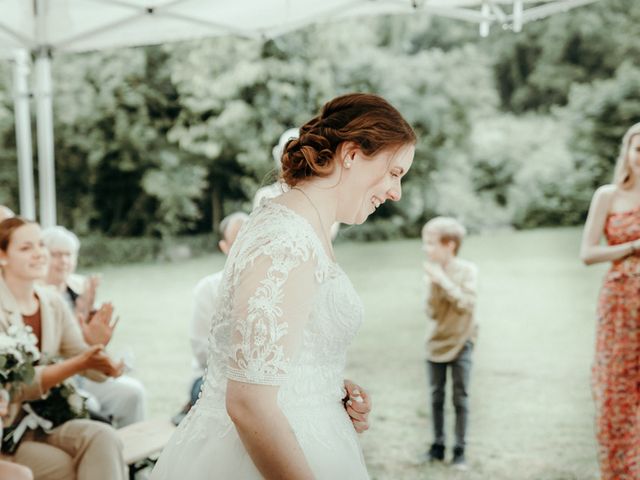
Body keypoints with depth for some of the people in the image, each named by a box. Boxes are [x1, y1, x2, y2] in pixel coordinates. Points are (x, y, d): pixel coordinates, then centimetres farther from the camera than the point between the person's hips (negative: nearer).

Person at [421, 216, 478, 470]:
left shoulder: (467, 269, -10)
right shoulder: (433, 272, -3)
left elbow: (466, 304, -21)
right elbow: (432, 313, -6)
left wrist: (444, 281, -25)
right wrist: (432, 287, -21)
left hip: (460, 342, -3)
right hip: (437, 342, 3)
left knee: (460, 398, 1)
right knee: (436, 397, 9)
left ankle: (460, 450, 9)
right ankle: (438, 446, 20)